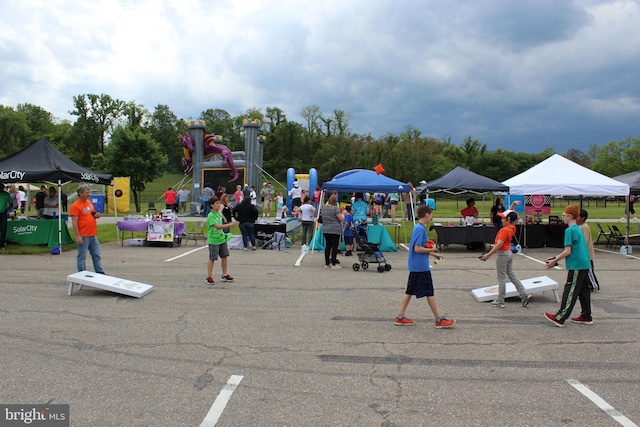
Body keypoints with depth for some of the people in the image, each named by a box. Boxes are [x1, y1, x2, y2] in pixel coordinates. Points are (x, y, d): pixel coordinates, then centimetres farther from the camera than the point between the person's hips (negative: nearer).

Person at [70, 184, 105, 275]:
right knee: (82, 257, 4)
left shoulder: (89, 202, 11)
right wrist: (78, 236, -19)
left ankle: (100, 273, 21)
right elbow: (74, 223, -16)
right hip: (83, 236, -8)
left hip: (93, 235, 8)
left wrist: (96, 215, 2)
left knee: (97, 255, 13)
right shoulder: (75, 206, -13)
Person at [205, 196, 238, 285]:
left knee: (224, 257, 11)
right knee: (212, 259, -1)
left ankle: (225, 275, 23)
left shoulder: (219, 214, 9)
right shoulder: (211, 216, -17)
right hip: (213, 240, -8)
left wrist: (223, 233, 13)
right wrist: (230, 224, -31)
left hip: (222, 239, 8)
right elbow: (217, 226, -29)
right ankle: (209, 277, 8)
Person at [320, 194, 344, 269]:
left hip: (325, 230, 7)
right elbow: (341, 219, -11)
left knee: (328, 246, 11)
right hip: (335, 230, -7)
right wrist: (343, 214, 8)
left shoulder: (323, 208, 9)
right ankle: (333, 264, -2)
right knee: (334, 247, -1)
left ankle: (327, 264, 14)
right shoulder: (335, 208, -13)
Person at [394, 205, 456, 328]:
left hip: (415, 266, 10)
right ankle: (439, 320, 7)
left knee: (410, 291, 11)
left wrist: (434, 254, 19)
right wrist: (432, 250, -11)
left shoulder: (418, 228, 13)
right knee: (430, 293, -1)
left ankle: (400, 317, 14)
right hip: (421, 267, -10)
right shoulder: (421, 229, -17)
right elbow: (417, 249, -22)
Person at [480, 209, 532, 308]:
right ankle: (524, 295, 15)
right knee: (512, 275, 16)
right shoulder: (512, 228, 3)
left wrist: (488, 255, -23)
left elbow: (498, 245, -26)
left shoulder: (504, 230, -22)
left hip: (502, 254, -9)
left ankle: (500, 301, 7)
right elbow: (510, 214, 22)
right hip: (509, 253, 9)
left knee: (501, 278, -1)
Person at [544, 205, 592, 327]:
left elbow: (568, 251, -17)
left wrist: (554, 261, -7)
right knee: (583, 291, 15)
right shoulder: (578, 229, 14)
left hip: (576, 266, -9)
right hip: (585, 264, 9)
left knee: (570, 292, -6)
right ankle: (586, 316, 22)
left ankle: (560, 318, -2)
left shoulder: (570, 230, -14)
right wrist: (556, 257, 16)